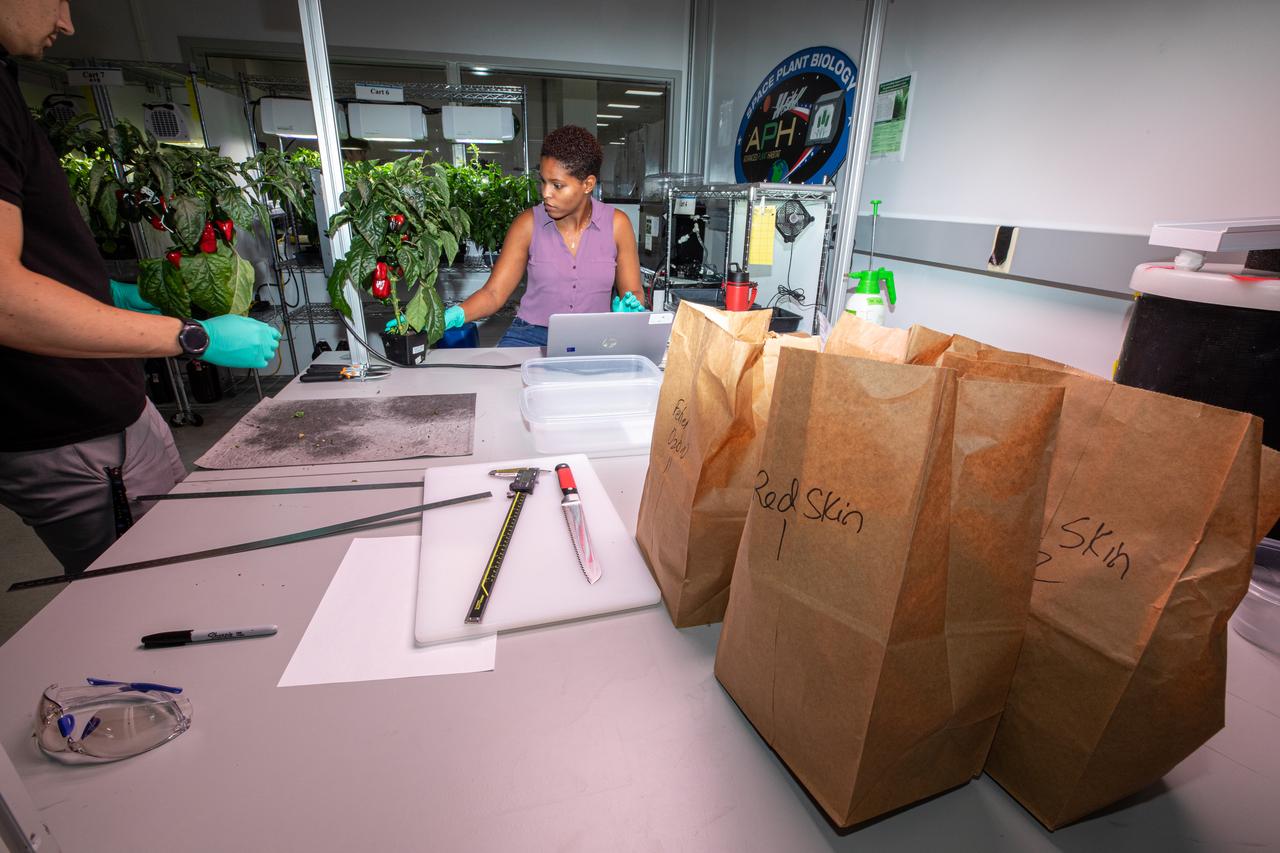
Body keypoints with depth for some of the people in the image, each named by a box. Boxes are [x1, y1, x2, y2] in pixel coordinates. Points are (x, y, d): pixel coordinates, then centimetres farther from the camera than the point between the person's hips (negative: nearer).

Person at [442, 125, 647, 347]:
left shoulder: (616, 224, -1)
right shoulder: (528, 224, -1)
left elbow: (633, 292, 4)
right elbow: (494, 293, -3)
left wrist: (629, 307, -20)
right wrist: (454, 315, -22)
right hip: (532, 336, 0)